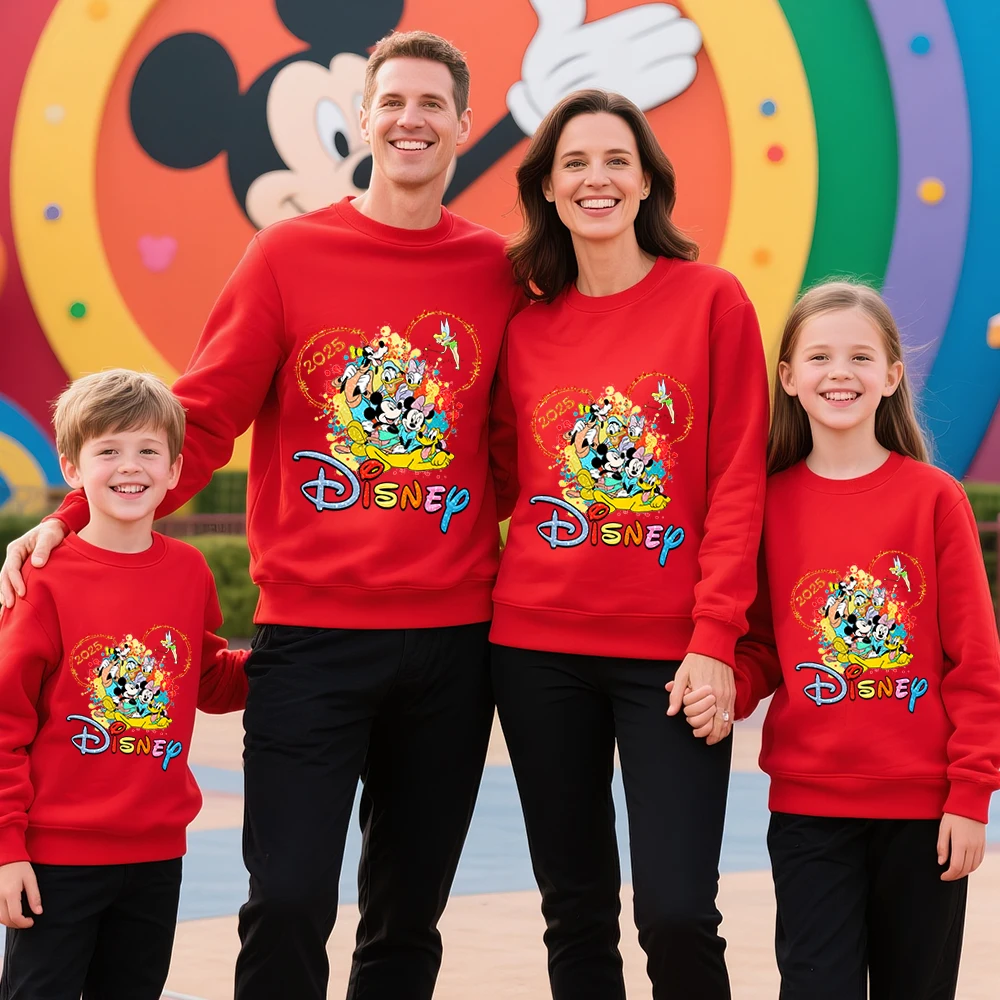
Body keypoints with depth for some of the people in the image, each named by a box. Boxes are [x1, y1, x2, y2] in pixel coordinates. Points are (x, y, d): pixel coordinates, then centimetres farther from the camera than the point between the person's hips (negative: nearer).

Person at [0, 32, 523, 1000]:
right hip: (311, 631, -2)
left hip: (453, 633, 2)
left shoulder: (497, 271, 5)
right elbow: (200, 419, -1)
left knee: (408, 916, 10)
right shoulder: (289, 254, 0)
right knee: (289, 904, -8)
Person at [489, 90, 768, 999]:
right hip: (540, 646, 3)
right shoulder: (528, 326, 8)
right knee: (576, 910, 9)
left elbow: (739, 482, -4)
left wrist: (714, 640, -11)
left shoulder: (710, 300, -1)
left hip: (670, 651, -3)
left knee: (676, 914, -10)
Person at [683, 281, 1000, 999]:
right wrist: (728, 687, -11)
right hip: (808, 802, 1)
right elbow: (763, 644, 10)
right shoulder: (772, 502, 3)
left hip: (923, 805, -1)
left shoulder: (934, 498, -4)